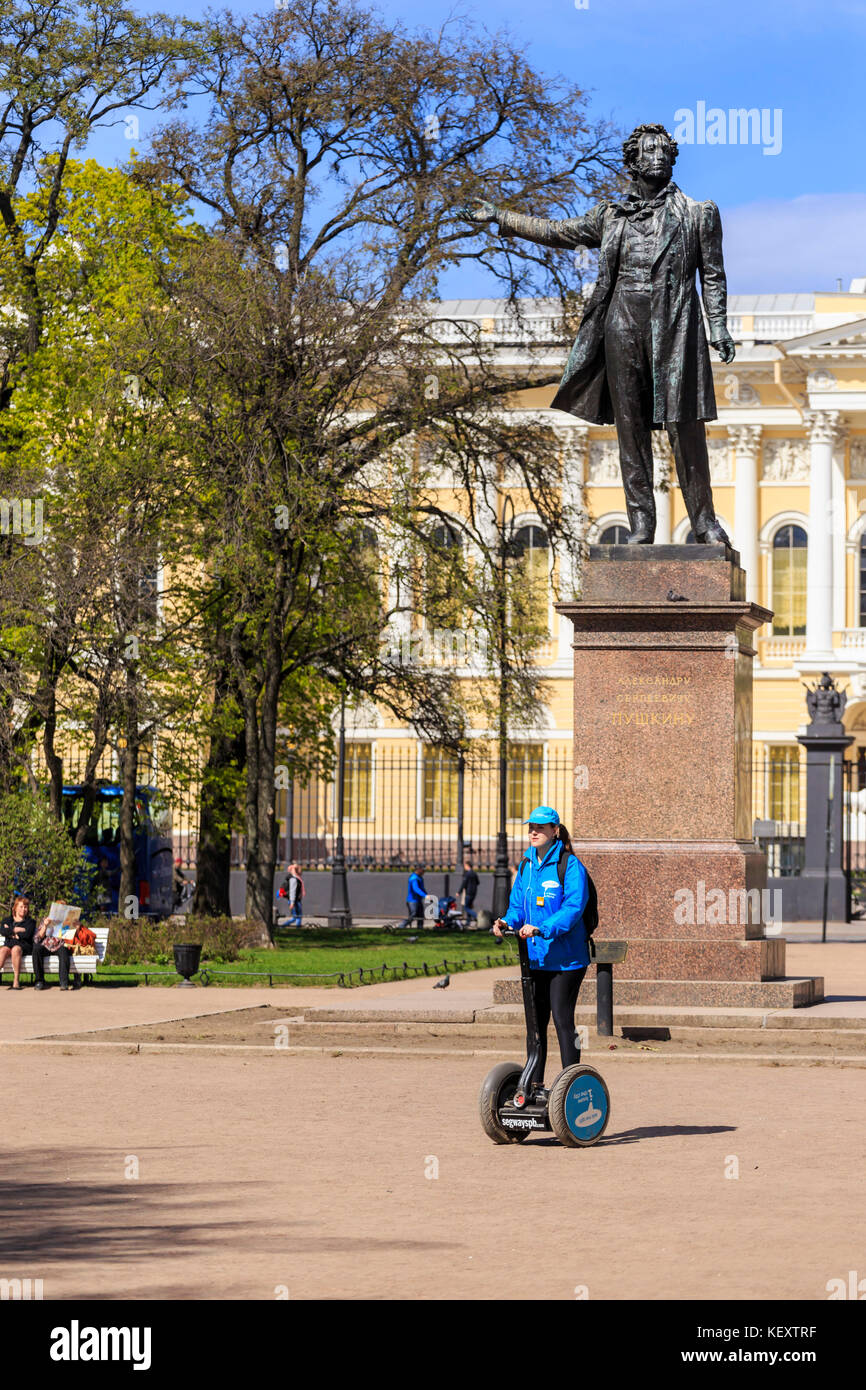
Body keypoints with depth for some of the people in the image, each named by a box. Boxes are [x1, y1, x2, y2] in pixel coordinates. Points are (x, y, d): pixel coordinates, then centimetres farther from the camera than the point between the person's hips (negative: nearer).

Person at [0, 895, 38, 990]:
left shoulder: (30, 922, 13)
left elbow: (27, 934, -6)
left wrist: (11, 932, -1)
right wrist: (16, 930, -7)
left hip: (24, 945, -2)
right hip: (8, 944, 2)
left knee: (16, 949, -37)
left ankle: (16, 981, -41)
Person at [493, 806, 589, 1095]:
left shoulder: (570, 866, -11)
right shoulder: (527, 866, 12)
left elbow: (574, 908, -20)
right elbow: (518, 905, 14)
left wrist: (542, 929, -30)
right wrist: (508, 922, -8)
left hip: (565, 959, -7)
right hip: (534, 957, 7)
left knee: (562, 1020, -7)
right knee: (535, 1021, 12)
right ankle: (534, 1085, 20)